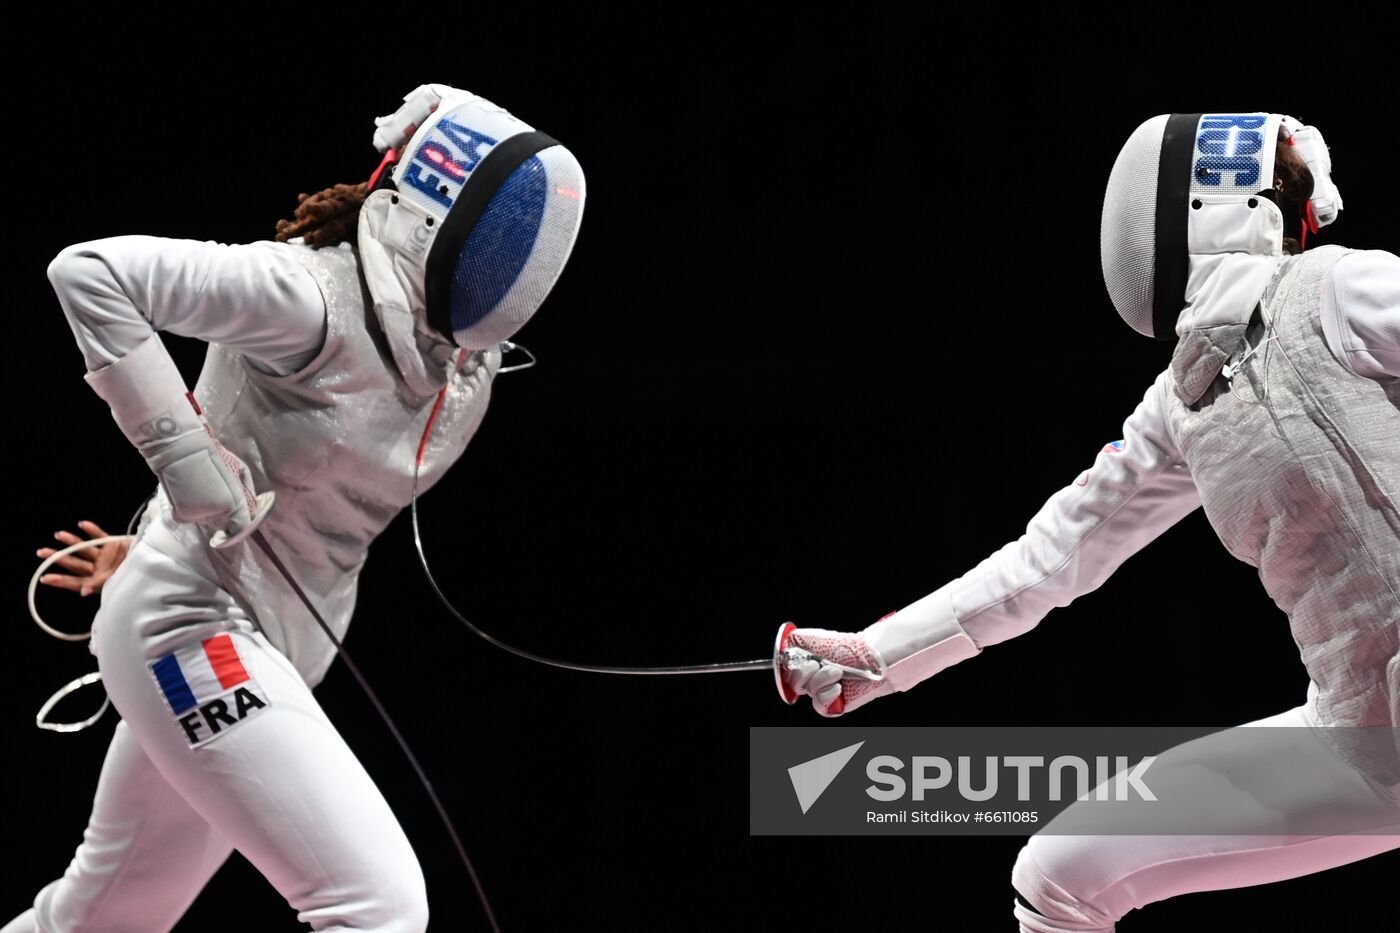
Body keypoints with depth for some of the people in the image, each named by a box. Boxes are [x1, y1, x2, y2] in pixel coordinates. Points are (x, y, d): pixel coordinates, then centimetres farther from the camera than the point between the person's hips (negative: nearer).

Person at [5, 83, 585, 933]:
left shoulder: (469, 364, 2)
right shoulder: (309, 296, -22)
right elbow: (89, 271, -27)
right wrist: (179, 442, -28)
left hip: (276, 654, 9)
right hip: (195, 631, -9)